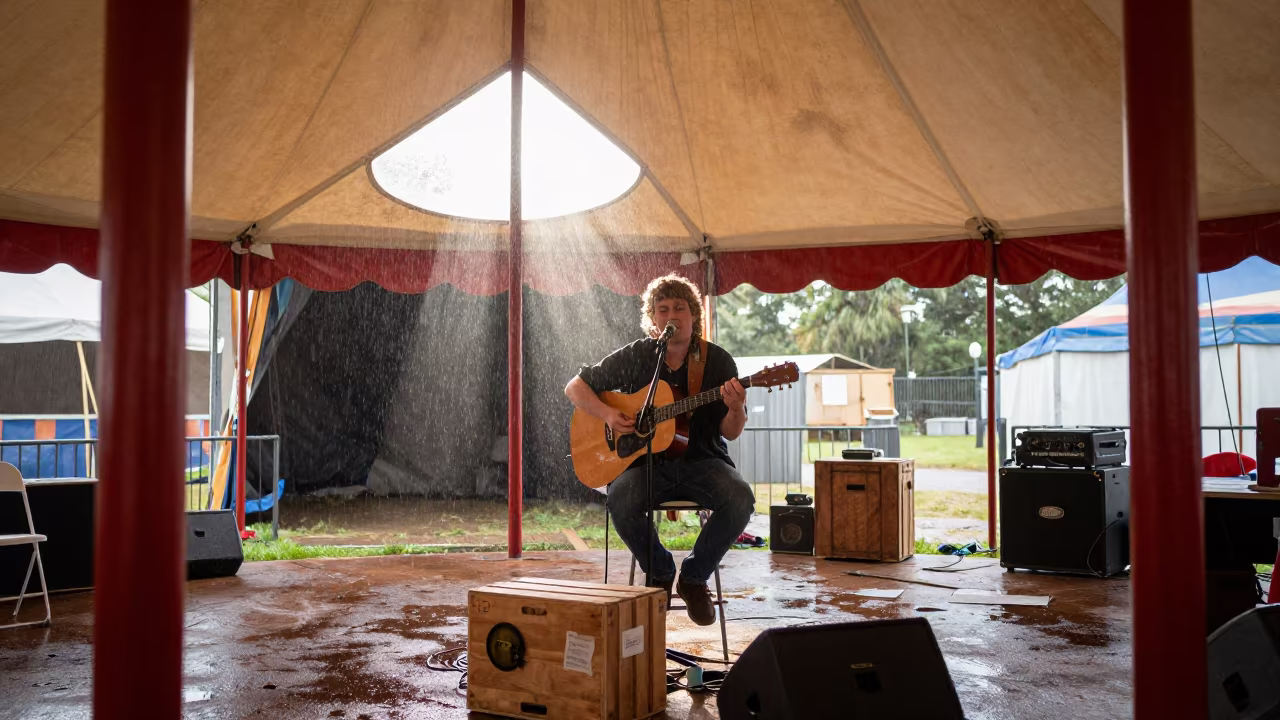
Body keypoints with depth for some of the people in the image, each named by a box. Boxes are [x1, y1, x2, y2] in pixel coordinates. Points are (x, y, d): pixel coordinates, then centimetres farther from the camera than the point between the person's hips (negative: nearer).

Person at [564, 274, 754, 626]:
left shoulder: (718, 361, 0)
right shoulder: (635, 356, 2)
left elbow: (730, 432, -1)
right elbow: (575, 387, 8)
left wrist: (736, 409, -25)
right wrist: (607, 414, -10)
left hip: (701, 461, 1)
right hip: (648, 461, 0)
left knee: (741, 499, -30)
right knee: (620, 501, -33)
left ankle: (694, 577, -3)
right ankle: (660, 573, -1)